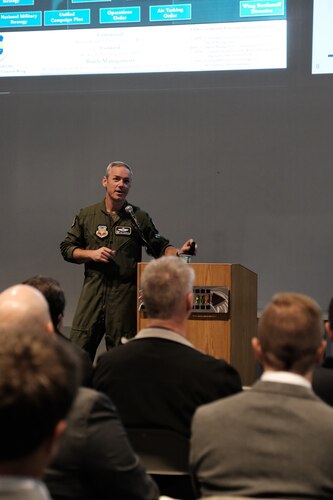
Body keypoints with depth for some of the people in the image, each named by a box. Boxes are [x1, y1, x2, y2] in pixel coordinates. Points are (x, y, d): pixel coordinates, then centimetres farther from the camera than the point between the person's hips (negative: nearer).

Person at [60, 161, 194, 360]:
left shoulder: (139, 218, 8)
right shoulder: (87, 215, 10)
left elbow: (160, 247, 10)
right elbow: (67, 248, 12)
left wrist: (178, 252, -10)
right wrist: (91, 254, -5)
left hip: (126, 293, 0)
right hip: (93, 289, 1)